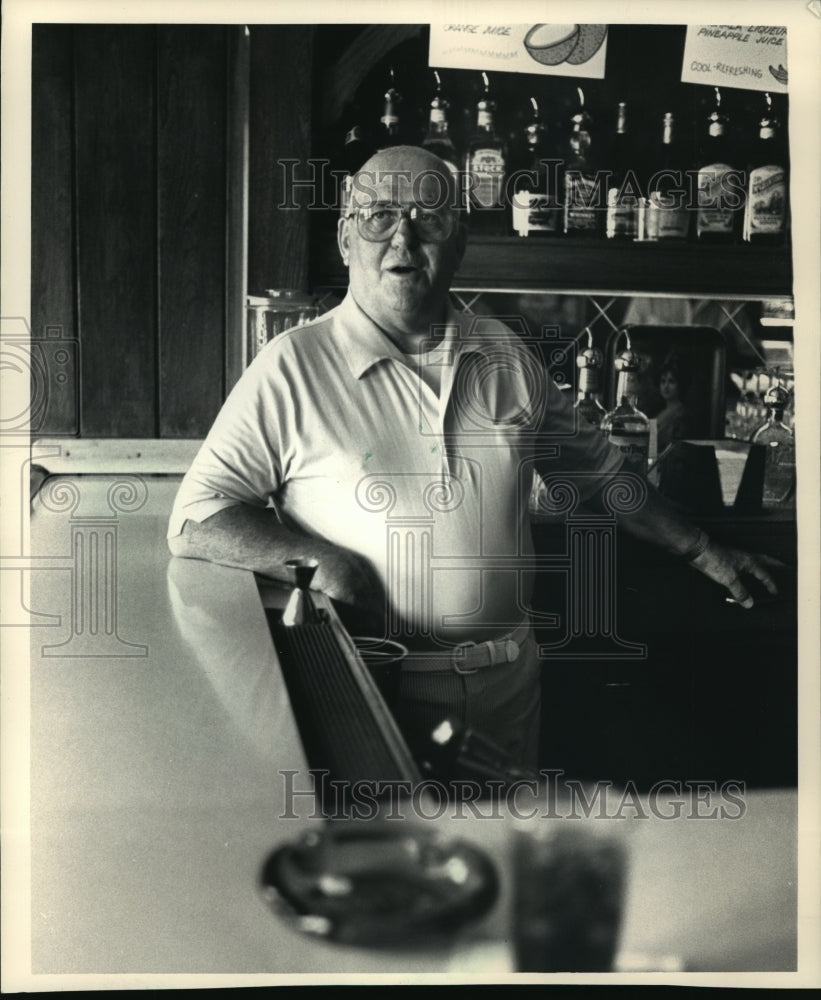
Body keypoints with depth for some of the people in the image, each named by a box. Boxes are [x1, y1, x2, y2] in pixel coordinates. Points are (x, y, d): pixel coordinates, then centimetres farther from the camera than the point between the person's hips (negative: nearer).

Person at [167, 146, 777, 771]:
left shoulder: (504, 355, 4)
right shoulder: (293, 368, -9)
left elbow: (595, 466, 16)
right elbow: (195, 520, -10)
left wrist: (699, 549, 18)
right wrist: (318, 558, -22)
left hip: (510, 679, 5)